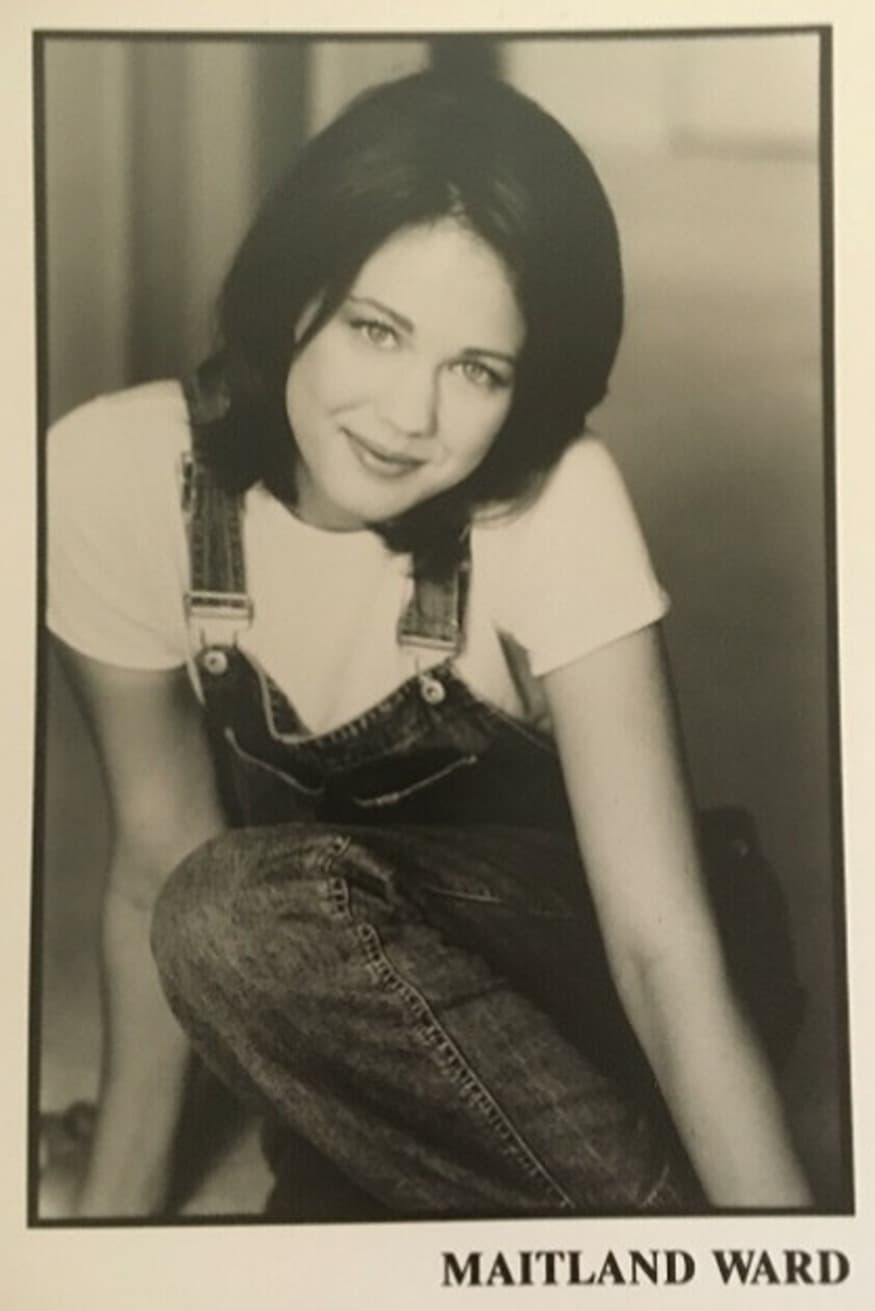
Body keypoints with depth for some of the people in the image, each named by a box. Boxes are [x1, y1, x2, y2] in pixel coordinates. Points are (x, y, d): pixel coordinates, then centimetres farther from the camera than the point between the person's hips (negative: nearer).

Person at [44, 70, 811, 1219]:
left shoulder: (552, 501, -27)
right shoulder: (116, 476, -21)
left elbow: (663, 940, -30)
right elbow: (161, 861, -10)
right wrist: (120, 1192, -11)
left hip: (542, 936, -3)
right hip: (346, 1010, 3)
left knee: (250, 917, -32)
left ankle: (652, 1198, -16)